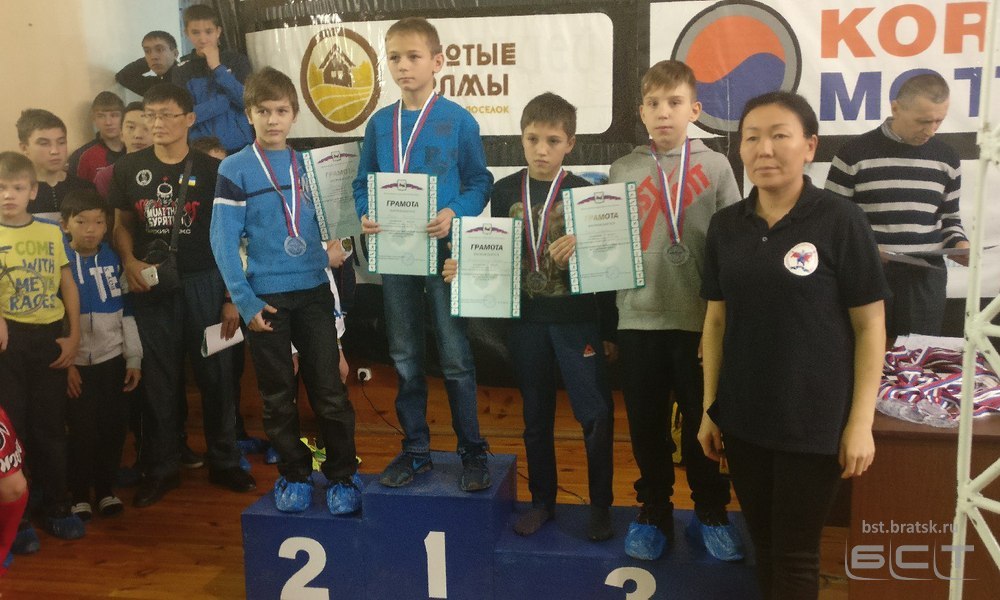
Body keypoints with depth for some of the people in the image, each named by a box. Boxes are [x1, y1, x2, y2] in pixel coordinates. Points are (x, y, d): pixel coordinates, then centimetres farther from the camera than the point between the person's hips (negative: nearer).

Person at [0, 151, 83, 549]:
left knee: (51, 428, 11)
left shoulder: (51, 233, 7)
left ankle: (56, 509, 25)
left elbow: (68, 286, 9)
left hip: (50, 337, 3)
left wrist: (74, 336, 2)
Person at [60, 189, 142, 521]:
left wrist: (134, 359, 5)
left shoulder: (114, 259, 3)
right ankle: (80, 494, 20)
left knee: (114, 426, 6)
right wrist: (64, 363, -10)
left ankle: (106, 488, 24)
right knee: (82, 430, 3)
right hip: (77, 362, -2)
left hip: (113, 359, 3)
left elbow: (127, 312, 7)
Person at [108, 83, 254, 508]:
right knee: (159, 379, 8)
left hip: (203, 283, -1)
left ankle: (223, 461, 19)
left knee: (215, 374, 5)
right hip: (151, 287, 2)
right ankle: (161, 468, 20)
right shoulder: (129, 169, 5)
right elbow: (122, 224, 12)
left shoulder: (210, 170, -1)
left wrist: (232, 296, -5)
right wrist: (129, 262, -9)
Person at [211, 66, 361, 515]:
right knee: (278, 395, 9)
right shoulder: (235, 170, -3)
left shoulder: (309, 165, 8)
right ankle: (293, 474, 25)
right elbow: (224, 241, -7)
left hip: (314, 292, 2)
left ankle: (343, 475, 16)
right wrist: (245, 301, -13)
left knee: (329, 390, 2)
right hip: (266, 297, -2)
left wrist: (333, 250, -7)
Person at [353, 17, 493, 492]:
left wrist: (454, 213, -19)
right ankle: (415, 449, 26)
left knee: (456, 358, 2)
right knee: (405, 358, 12)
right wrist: (365, 216, -8)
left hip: (444, 251, -4)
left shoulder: (458, 121, -4)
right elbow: (363, 183, 11)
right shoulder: (379, 123, 7)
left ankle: (472, 452, 16)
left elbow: (480, 182, -2)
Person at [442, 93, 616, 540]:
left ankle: (600, 505, 14)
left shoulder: (584, 193, -4)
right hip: (526, 319, 3)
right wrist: (464, 268, -8)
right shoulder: (505, 192, 5)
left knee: (596, 415, -4)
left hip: (577, 319, -3)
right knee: (536, 416, 13)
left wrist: (608, 330, -4)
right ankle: (541, 500, 28)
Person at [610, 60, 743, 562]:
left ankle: (711, 513, 29)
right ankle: (654, 511, 29)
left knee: (704, 422, 10)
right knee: (646, 424, 10)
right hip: (639, 319, 1)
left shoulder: (715, 167, 2)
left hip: (702, 320, -1)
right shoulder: (623, 170, 6)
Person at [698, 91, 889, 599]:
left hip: (815, 420, -4)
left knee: (796, 555, 8)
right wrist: (709, 408, 6)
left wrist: (861, 422, -10)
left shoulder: (840, 221, -9)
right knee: (762, 542, 17)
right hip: (742, 418, 4)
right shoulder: (725, 226, 3)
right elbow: (716, 320, 7)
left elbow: (869, 326, -7)